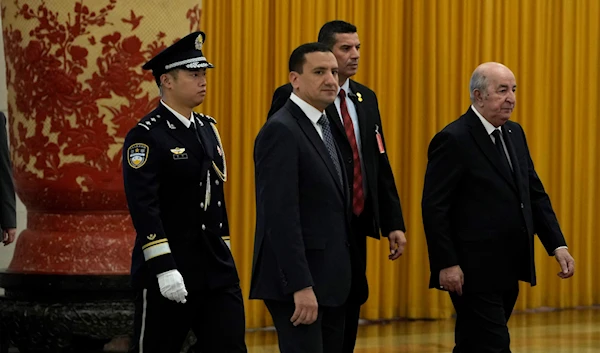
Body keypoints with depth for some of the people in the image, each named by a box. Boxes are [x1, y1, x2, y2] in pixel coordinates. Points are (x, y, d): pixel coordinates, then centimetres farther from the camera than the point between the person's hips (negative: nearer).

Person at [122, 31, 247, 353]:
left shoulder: (207, 129, 13)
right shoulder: (146, 137, -12)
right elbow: (143, 207, -19)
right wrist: (164, 268, -25)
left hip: (217, 269, 7)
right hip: (169, 270, -7)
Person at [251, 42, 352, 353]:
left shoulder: (324, 127, 15)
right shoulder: (281, 131, -14)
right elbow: (281, 216, -21)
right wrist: (301, 287, -25)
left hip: (329, 279, 9)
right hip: (297, 281, -9)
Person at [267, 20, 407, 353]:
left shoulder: (366, 98, 13)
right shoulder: (292, 98, -8)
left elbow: (380, 163, 14)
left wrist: (394, 223, 8)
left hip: (356, 225, 7)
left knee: (350, 311, 10)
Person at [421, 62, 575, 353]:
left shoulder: (514, 134, 12)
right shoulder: (453, 140, -13)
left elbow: (535, 194, 15)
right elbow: (434, 208, -15)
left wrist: (557, 245, 4)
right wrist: (446, 264, -18)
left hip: (508, 271, 8)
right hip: (474, 272, -8)